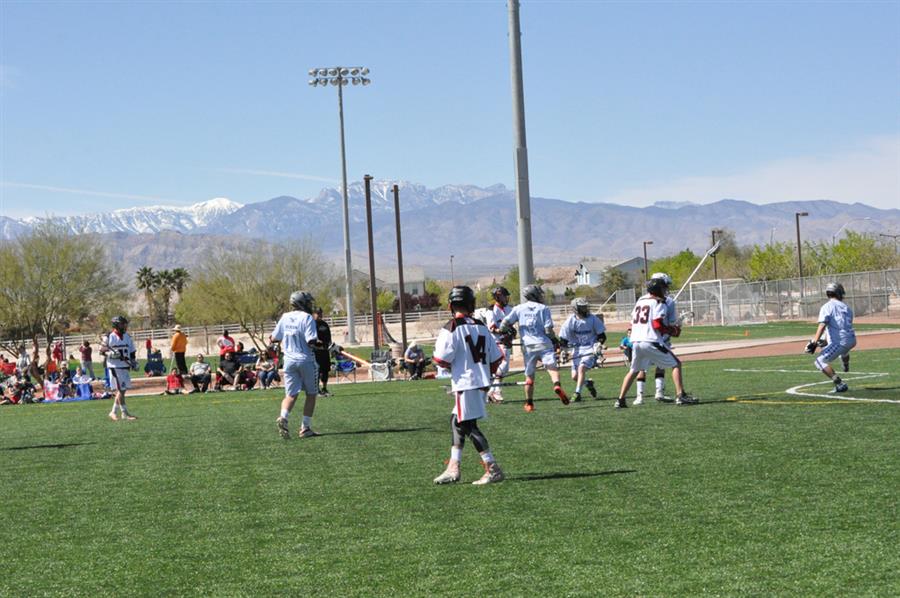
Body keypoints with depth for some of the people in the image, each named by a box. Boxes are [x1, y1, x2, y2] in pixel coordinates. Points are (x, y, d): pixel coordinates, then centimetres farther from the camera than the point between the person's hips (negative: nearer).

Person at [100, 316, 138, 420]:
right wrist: (110, 354, -21)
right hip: (115, 367, -7)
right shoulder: (110, 337, -7)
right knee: (120, 390, -8)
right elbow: (102, 351, -4)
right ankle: (125, 413, -4)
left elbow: (132, 351, 19)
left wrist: (133, 361, 7)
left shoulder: (127, 337, 11)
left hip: (125, 366, 7)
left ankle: (114, 412, 17)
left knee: (122, 390, 8)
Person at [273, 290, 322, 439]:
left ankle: (283, 417, -22)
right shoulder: (307, 318, -12)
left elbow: (273, 339, 8)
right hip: (306, 360, -4)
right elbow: (311, 342, -19)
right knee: (311, 394, 10)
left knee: (291, 394, 6)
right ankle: (305, 428, 8)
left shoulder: (285, 317, 4)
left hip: (289, 360, 4)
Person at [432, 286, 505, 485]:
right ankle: (453, 469, 20)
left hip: (465, 383, -7)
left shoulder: (451, 329, -11)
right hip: (482, 382, 7)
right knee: (457, 421, 17)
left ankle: (492, 469, -6)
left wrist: (450, 366, 6)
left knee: (469, 426, -2)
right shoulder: (481, 327, 8)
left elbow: (442, 360, -15)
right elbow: (496, 358, 9)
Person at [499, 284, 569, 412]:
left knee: (529, 375, 11)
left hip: (528, 346, 2)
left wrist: (502, 332, 22)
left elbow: (506, 322, 3)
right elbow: (548, 329, -2)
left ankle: (529, 403, 12)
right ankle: (557, 385, -40)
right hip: (543, 343, -2)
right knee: (552, 366, -10)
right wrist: (555, 340, 13)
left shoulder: (519, 309, 9)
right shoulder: (543, 308, 4)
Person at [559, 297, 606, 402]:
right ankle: (588, 383, 32)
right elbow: (563, 338, 1)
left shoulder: (593, 319, -6)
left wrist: (598, 345, -13)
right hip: (577, 351, 3)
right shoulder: (571, 321, -7)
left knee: (581, 368, -24)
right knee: (575, 376, 1)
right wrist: (564, 352, -2)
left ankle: (577, 393, -20)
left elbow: (602, 336, 2)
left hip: (590, 350, -3)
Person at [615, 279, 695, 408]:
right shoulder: (658, 303, -4)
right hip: (651, 342, -7)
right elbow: (658, 325, -13)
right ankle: (680, 396, -6)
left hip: (635, 341, 7)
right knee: (676, 364, 3)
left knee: (634, 370, 21)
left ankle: (620, 400, 15)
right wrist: (673, 331, 1)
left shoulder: (640, 301, 17)